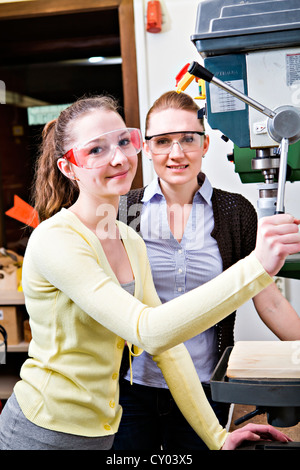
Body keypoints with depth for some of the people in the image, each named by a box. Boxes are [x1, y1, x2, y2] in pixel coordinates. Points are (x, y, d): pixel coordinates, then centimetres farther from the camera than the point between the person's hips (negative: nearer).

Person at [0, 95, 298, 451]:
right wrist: (257, 267, -37)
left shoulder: (132, 244, 3)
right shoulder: (54, 239, -21)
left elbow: (167, 345, 4)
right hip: (46, 432, -6)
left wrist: (217, 436, 0)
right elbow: (149, 331, -31)